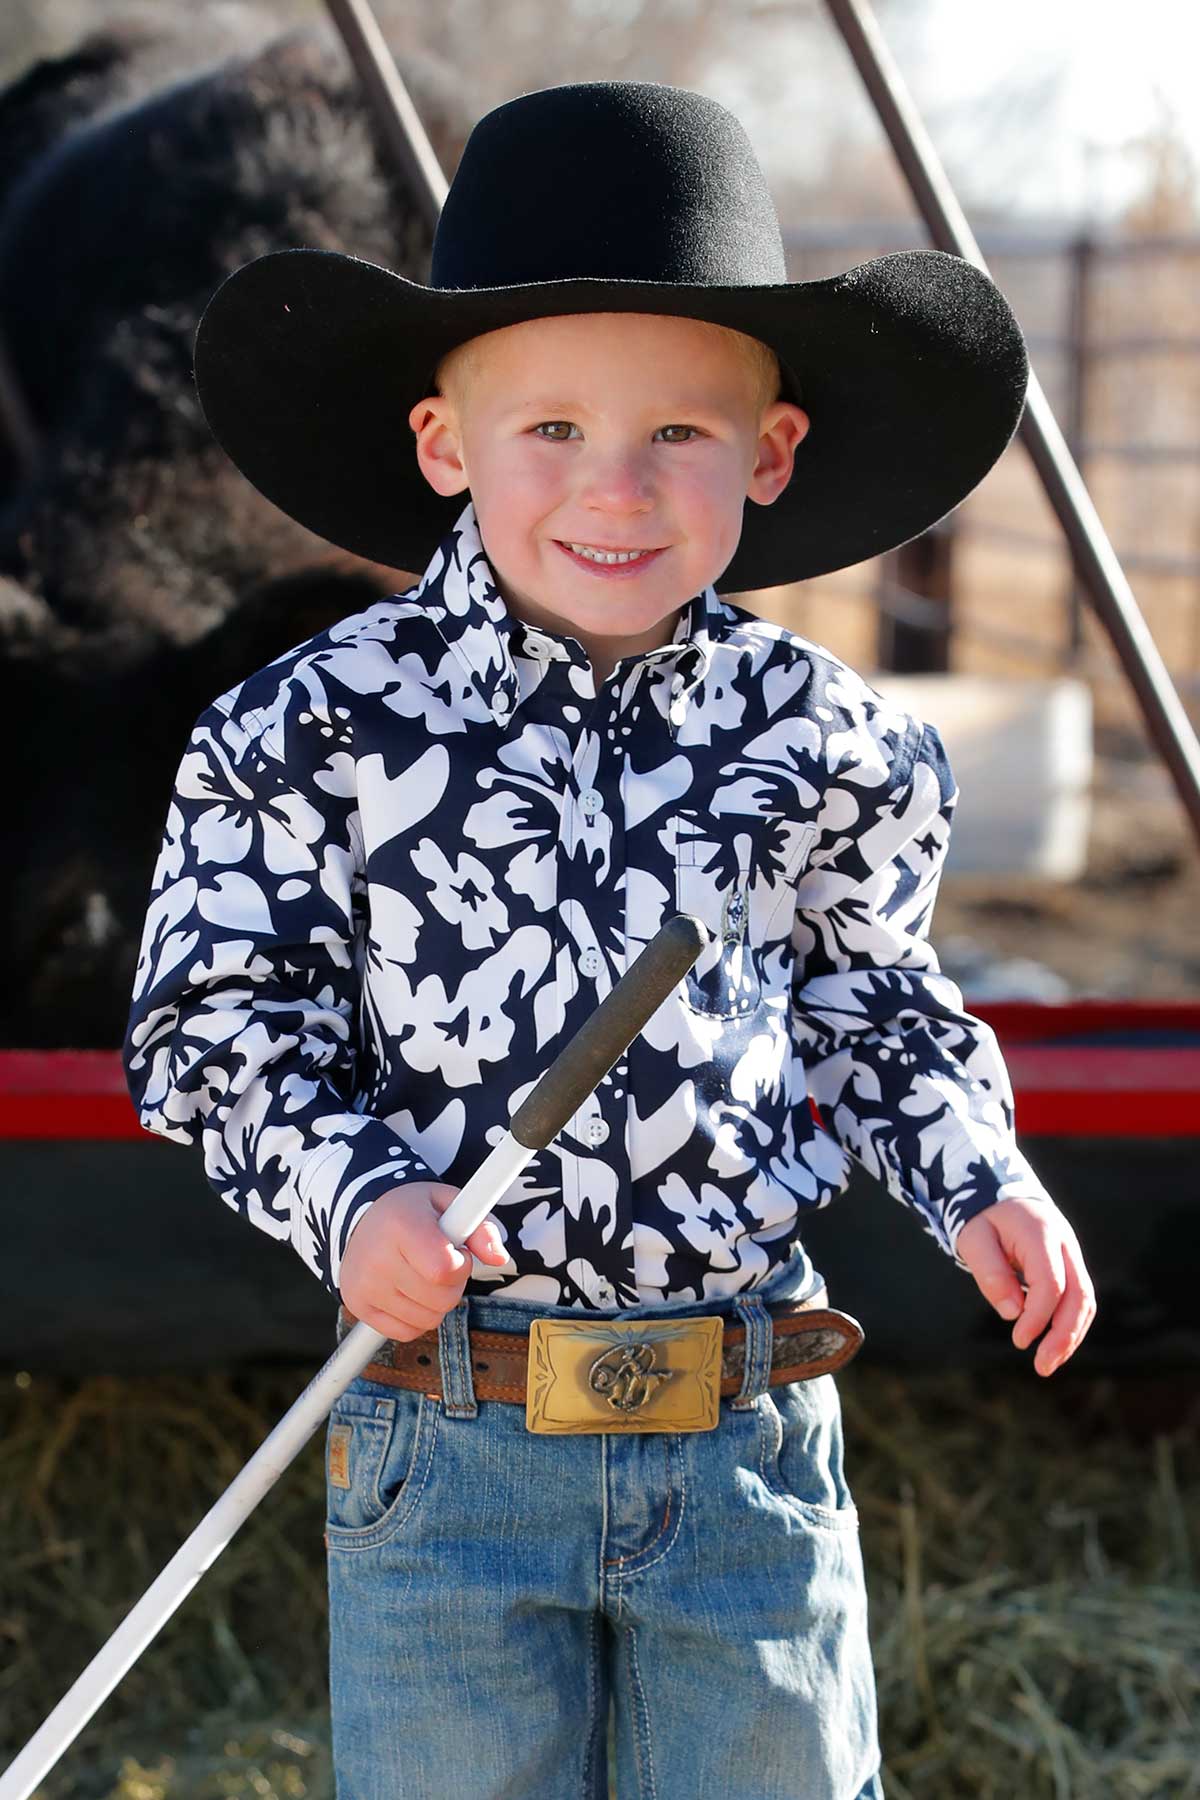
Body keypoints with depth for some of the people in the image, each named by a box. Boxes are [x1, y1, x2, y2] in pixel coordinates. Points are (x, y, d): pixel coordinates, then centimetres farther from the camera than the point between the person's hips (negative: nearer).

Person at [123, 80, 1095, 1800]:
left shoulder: (823, 740, 0)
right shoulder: (320, 730, -7)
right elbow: (221, 1026, -3)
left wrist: (975, 1174, 0)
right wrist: (352, 1200, -19)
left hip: (753, 1448, 2)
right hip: (447, 1445, -2)